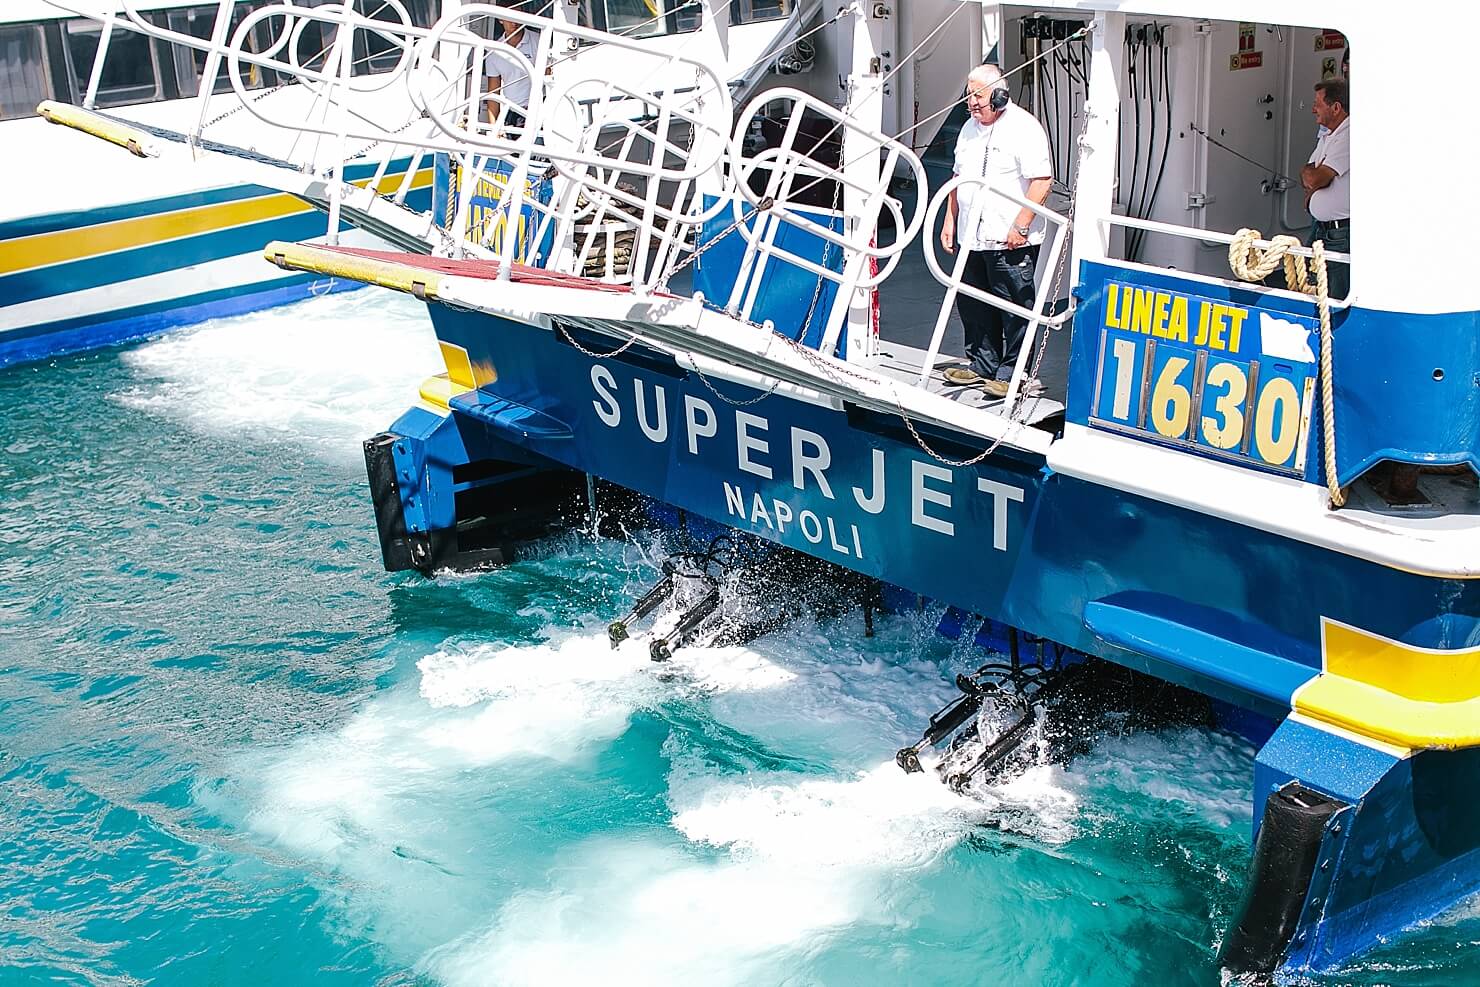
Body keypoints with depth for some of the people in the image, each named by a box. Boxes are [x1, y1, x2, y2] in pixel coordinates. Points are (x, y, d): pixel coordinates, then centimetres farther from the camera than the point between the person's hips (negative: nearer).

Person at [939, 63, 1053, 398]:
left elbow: (1042, 181, -17)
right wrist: (950, 220, 18)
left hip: (1010, 242, -8)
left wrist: (1020, 225, -20)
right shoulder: (970, 127, 14)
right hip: (972, 238, 8)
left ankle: (1011, 373, 6)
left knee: (1014, 309, -2)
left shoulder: (1023, 127, -11)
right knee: (973, 306, 14)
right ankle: (982, 365, 26)